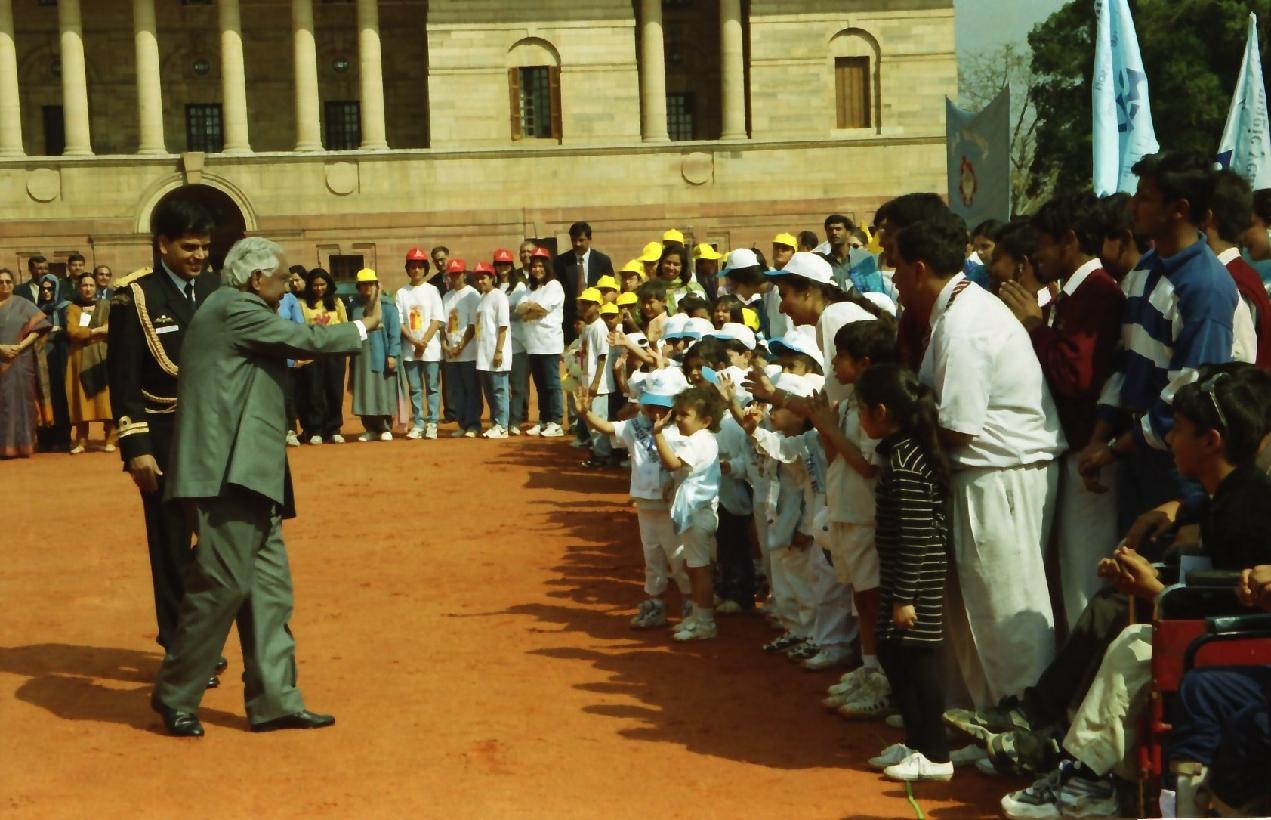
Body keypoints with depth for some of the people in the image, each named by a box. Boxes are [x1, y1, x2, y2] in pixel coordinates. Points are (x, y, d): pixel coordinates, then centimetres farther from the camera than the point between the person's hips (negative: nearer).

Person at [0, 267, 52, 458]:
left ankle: (20, 444, 2)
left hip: (19, 361, -1)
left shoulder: (23, 305, 6)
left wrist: (21, 346, -12)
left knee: (18, 399, -2)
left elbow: (38, 327, -1)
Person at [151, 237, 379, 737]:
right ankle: (175, 697, 4)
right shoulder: (234, 310, -9)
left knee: (269, 587, 8)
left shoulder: (236, 312, 22)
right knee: (223, 584, -8)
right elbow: (305, 341, -9)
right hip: (229, 473, -11)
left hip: (247, 474, 11)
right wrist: (365, 325, 5)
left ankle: (274, 700, 10)